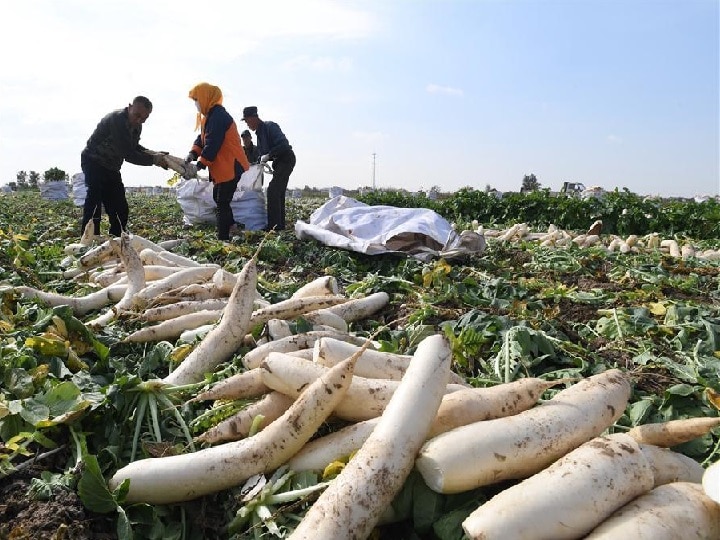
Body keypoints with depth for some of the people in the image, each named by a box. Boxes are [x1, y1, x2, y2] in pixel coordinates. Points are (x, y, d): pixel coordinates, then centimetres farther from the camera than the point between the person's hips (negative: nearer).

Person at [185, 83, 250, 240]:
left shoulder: (218, 116, -16)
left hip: (231, 168, -11)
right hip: (223, 169, 11)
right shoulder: (210, 116, 18)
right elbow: (202, 139, 15)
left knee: (222, 204, -10)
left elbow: (212, 144, -21)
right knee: (220, 201, 15)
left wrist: (200, 164, -17)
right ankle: (230, 230, 22)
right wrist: (193, 154, -3)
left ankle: (223, 239, -8)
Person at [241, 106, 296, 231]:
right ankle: (280, 224, 18)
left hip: (286, 159, -10)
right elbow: (262, 151, 22)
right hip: (279, 161, 10)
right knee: (278, 192, 12)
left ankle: (274, 225, -15)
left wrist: (268, 155, -24)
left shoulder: (270, 126, -17)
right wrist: (261, 160, 6)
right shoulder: (259, 132, 13)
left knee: (273, 190, -15)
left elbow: (283, 144, -26)